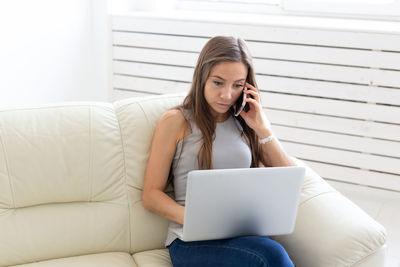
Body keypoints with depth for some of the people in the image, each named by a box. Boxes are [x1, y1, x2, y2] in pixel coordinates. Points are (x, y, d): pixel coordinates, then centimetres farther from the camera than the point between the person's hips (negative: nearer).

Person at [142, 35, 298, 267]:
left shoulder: (246, 122, 17)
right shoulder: (176, 121, 5)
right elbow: (151, 195, 3)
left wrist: (263, 129, 3)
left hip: (245, 233, 4)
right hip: (191, 240, -4)